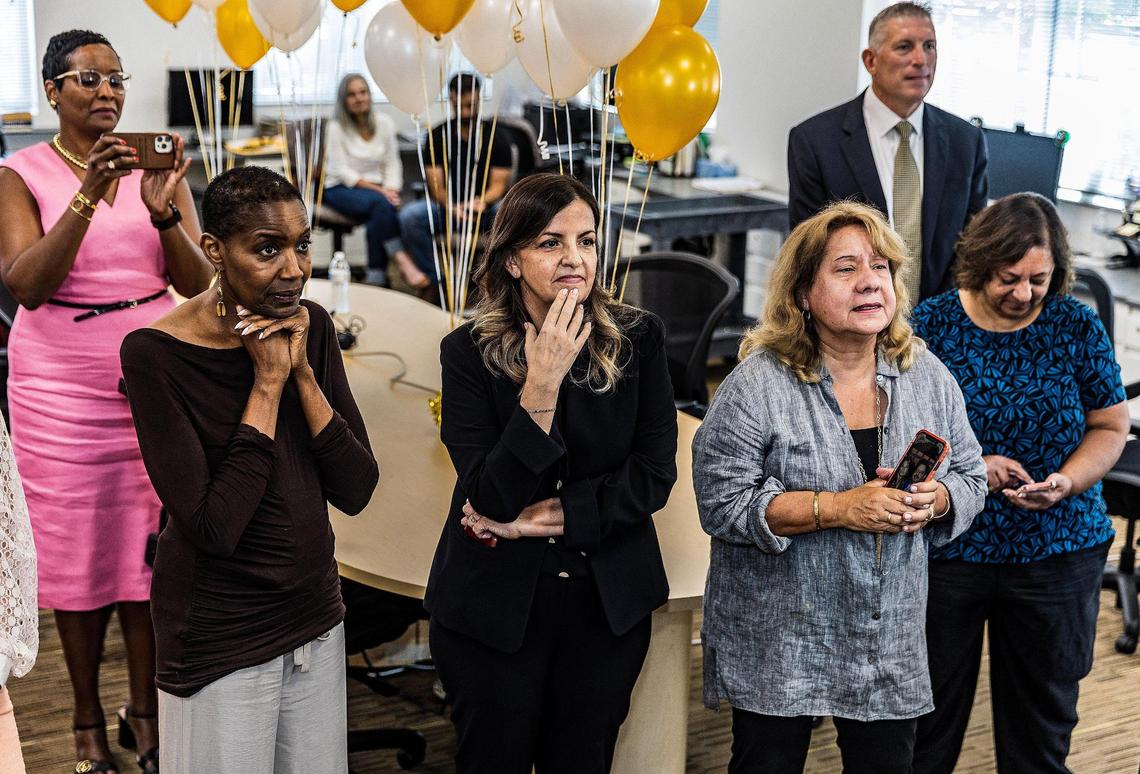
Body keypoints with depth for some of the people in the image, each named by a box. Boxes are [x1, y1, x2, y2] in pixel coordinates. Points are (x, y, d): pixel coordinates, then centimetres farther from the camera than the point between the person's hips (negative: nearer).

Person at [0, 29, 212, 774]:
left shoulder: (156, 165, 4)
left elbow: (198, 283, -3)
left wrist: (162, 210, -21)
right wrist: (88, 197, -26)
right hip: (60, 389, -1)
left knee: (149, 551, 6)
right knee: (76, 552, 5)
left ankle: (145, 711, 22)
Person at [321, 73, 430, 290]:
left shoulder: (384, 123, 6)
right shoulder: (337, 127, -6)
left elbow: (392, 163, 8)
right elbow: (342, 171, -10)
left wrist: (391, 190, -13)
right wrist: (379, 190, -20)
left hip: (375, 190, 3)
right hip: (341, 190, -3)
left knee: (377, 219, -33)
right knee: (380, 203, -35)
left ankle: (377, 279, -31)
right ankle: (404, 263, -40)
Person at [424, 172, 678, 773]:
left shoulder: (638, 339, -6)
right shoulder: (469, 352, -11)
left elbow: (655, 475, -6)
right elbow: (492, 498, -19)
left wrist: (555, 515, -15)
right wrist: (541, 385, -28)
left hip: (609, 603, 2)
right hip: (494, 604, -1)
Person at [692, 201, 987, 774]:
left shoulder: (929, 377, 2)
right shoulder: (757, 385, -14)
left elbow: (970, 477, 10)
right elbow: (721, 503, -17)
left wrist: (934, 501, -13)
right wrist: (837, 508, -23)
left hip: (890, 640, 4)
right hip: (779, 637, -4)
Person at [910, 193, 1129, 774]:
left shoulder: (1077, 327, -3)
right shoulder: (930, 325, -7)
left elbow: (1110, 428, 4)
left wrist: (1066, 482, -15)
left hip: (1057, 552, 1)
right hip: (945, 548, -1)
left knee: (1042, 716, 13)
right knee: (930, 711, 10)